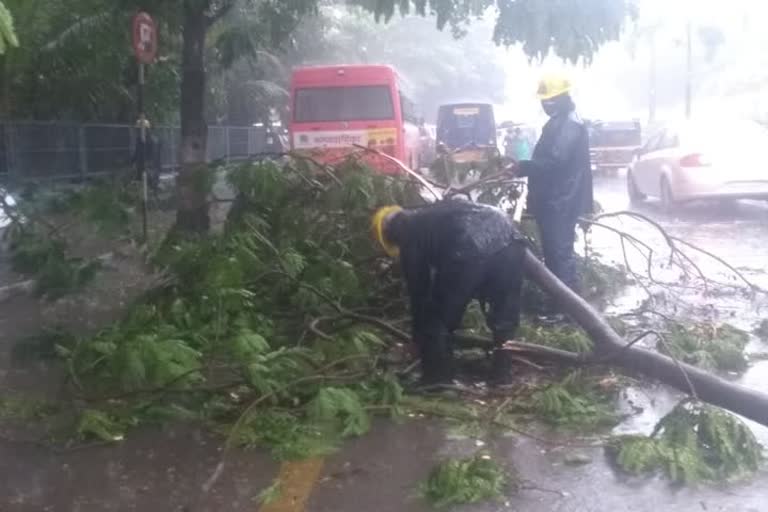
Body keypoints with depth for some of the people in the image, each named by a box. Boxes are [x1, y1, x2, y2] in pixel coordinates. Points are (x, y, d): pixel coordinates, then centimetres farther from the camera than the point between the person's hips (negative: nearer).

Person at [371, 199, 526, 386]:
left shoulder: (410, 232, 20)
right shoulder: (434, 215, 41)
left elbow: (417, 288, 22)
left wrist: (420, 334, 33)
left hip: (470, 248, -7)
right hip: (508, 237, 7)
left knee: (436, 321, 12)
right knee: (504, 319, 23)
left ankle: (438, 384, 18)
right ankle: (501, 380, 28)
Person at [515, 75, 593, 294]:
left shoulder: (570, 125, -17)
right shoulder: (559, 122, 17)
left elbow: (554, 161, -27)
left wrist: (521, 167, -22)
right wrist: (523, 166, 15)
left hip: (560, 202, -11)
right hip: (553, 200, 11)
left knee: (559, 252, -8)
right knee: (553, 250, 16)